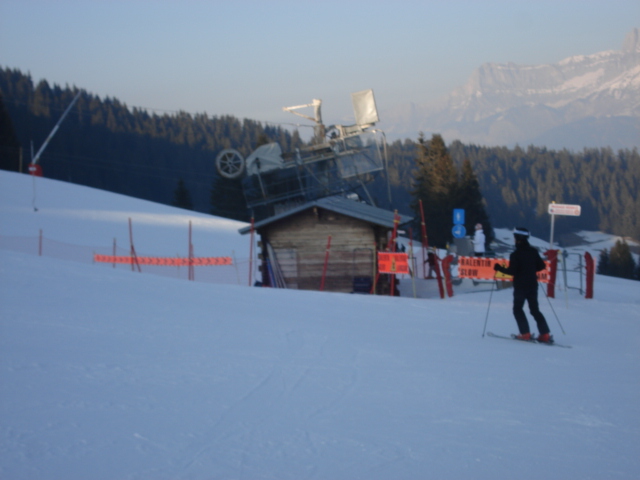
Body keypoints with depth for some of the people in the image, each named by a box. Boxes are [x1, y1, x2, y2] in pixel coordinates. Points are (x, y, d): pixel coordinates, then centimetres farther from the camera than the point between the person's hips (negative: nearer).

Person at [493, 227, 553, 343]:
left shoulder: (515, 254, -14)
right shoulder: (533, 251, 3)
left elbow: (512, 271, -18)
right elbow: (542, 266, 8)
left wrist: (499, 268, -5)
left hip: (520, 286, -6)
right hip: (533, 285, 6)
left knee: (518, 309, 9)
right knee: (535, 309, 12)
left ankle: (525, 333, 0)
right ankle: (545, 334, 3)